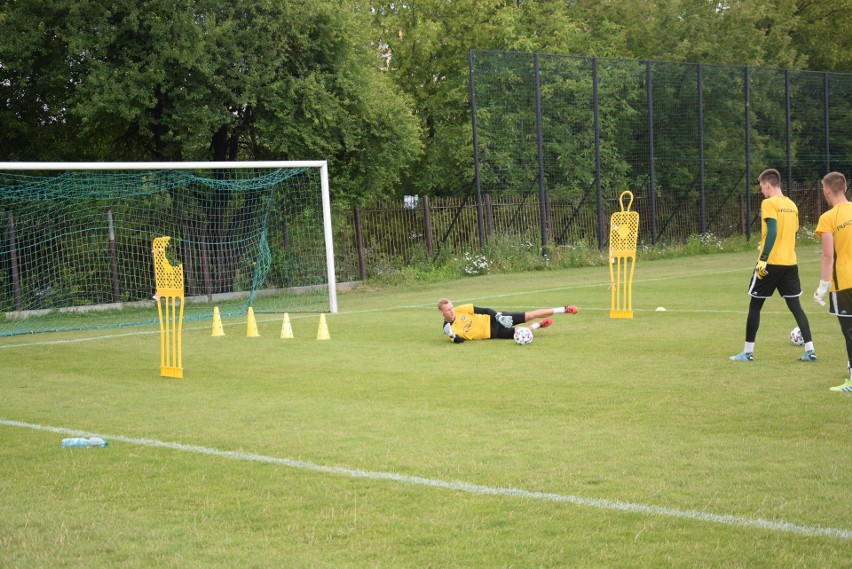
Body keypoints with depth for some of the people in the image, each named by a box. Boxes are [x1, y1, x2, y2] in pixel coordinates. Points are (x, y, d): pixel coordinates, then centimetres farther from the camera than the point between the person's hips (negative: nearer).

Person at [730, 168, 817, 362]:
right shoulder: (792, 205, 13)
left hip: (771, 263, -6)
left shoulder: (769, 203, -9)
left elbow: (772, 231, -20)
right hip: (790, 263, 6)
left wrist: (763, 258, -20)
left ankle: (748, 352, 10)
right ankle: (810, 351, 0)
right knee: (795, 306, 8)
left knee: (755, 305, 6)